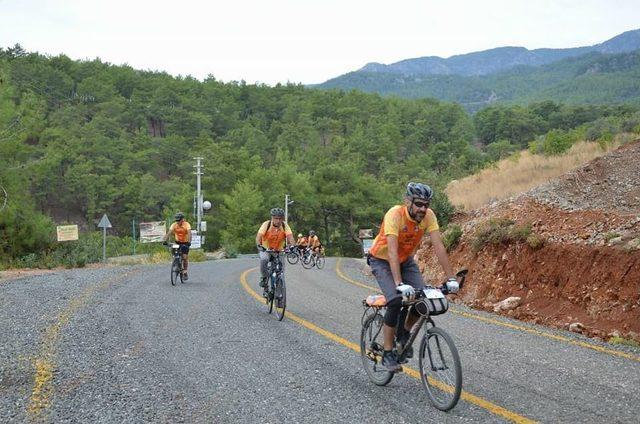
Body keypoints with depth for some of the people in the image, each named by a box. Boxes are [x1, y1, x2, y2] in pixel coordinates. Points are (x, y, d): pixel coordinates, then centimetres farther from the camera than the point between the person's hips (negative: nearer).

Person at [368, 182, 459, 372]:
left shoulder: (428, 216, -19)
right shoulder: (395, 215, -33)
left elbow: (439, 247, -22)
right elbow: (392, 251, -41)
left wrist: (451, 278, -29)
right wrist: (399, 284, -50)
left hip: (406, 260, 5)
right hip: (382, 260, -5)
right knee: (396, 301, -25)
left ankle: (405, 333, 14)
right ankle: (387, 354, -11)